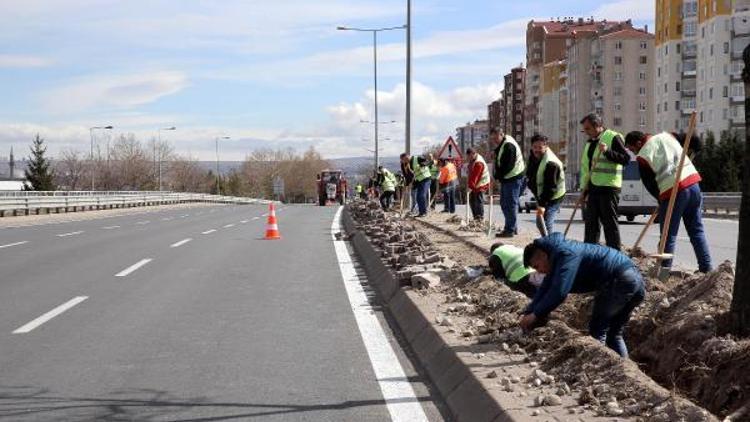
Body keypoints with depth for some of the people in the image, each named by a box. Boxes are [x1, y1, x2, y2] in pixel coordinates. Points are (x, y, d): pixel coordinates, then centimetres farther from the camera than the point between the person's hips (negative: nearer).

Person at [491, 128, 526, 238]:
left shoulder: (508, 145, -17)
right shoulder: (501, 145, 16)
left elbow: (508, 166, -22)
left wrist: (497, 176, -14)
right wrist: (498, 176, 5)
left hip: (513, 178, -11)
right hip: (506, 179, 11)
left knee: (510, 204, -8)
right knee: (504, 203, 15)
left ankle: (510, 230, -6)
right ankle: (513, 228, 22)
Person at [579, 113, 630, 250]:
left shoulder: (613, 138, -8)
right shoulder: (590, 143, 18)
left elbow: (626, 159, -16)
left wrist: (607, 151, -26)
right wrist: (584, 188, 16)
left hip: (608, 187, -8)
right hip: (593, 188, 8)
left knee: (610, 222, -6)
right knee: (591, 221, 11)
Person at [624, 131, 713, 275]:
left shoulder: (643, 156, -3)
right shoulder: (666, 136, 12)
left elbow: (649, 184, 1)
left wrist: (661, 199, 17)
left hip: (673, 191, -6)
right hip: (693, 182, 6)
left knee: (668, 234, 3)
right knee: (697, 230, 13)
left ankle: (664, 269, 3)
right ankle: (706, 268, 13)